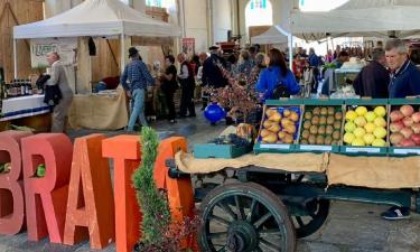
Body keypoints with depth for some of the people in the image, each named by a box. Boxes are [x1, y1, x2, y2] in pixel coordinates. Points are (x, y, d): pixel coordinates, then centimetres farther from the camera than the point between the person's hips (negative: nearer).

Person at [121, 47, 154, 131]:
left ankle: (146, 127, 23)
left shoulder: (128, 65, 13)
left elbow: (122, 80, 13)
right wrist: (153, 82, 7)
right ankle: (130, 128, -18)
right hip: (140, 89, -8)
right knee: (137, 109, -12)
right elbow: (147, 76, -11)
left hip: (133, 90, 8)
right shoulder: (140, 63, -7)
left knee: (140, 109, 16)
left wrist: (127, 89, 20)